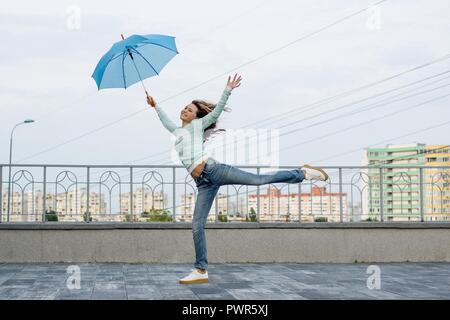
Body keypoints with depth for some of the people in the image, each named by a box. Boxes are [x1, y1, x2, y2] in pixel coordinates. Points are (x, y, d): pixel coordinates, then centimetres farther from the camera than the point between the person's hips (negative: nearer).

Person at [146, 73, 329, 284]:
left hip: (211, 169, -6)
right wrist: (155, 106, 60)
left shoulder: (197, 124, 16)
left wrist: (227, 90, -3)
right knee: (197, 225, -2)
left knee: (259, 180, -17)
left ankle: (303, 173, -2)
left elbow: (217, 110, 7)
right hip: (202, 182, 6)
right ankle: (201, 271, 1)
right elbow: (166, 121, 52)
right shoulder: (178, 131, 32)